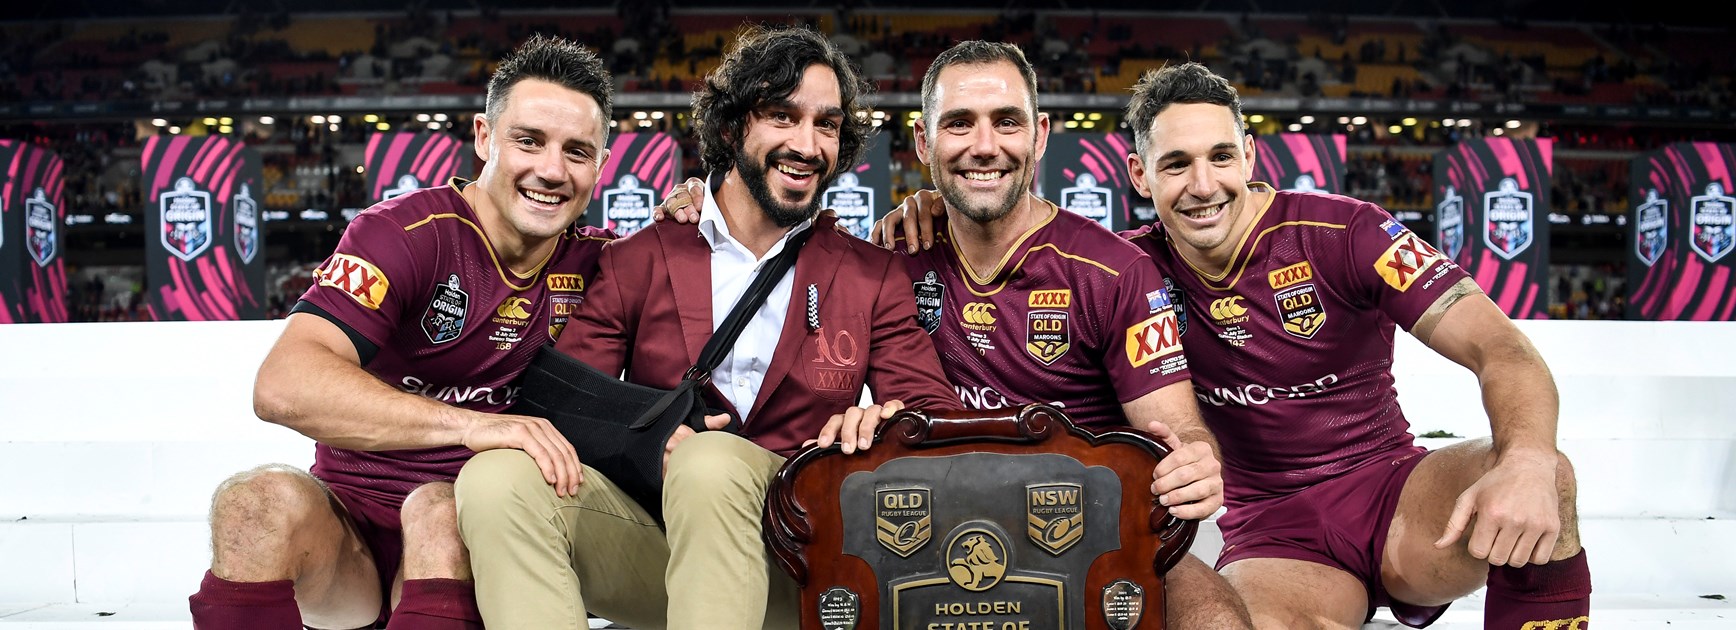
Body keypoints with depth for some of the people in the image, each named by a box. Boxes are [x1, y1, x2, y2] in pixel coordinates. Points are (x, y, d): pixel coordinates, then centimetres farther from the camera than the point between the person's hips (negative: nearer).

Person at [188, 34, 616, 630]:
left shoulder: (588, 260, 2)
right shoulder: (406, 232, -13)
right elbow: (283, 385, -26)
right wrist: (471, 424, -37)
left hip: (471, 536, 2)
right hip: (351, 524, -1)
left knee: (441, 507, -33)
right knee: (260, 499, -33)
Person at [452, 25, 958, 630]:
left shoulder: (873, 277, 10)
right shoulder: (636, 261, 9)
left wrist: (886, 419, -21)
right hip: (649, 547, 1)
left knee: (709, 460, -34)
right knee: (500, 476, -26)